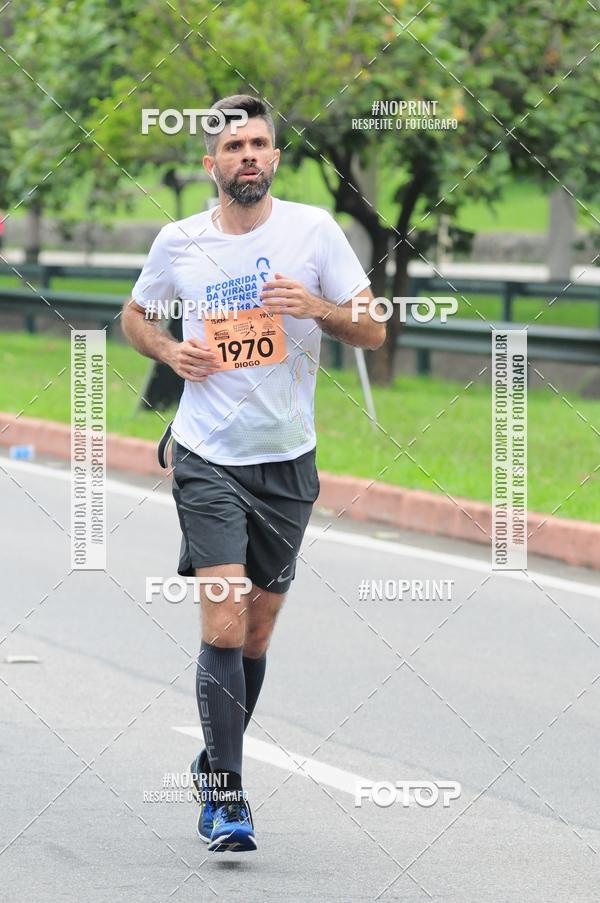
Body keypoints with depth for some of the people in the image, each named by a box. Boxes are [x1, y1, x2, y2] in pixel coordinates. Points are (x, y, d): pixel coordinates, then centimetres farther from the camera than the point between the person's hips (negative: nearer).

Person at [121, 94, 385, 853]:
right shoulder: (179, 242, 1)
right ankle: (226, 794, -10)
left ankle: (215, 763, 31)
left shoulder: (313, 229, -2)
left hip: (287, 459, 1)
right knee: (223, 628, -14)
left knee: (256, 633, 10)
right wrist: (168, 350, -2)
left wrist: (320, 308, -20)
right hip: (207, 456, -1)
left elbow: (373, 332, 0)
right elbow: (134, 314, 19)